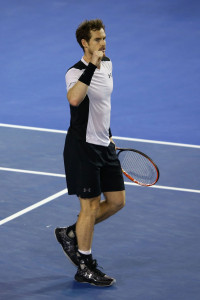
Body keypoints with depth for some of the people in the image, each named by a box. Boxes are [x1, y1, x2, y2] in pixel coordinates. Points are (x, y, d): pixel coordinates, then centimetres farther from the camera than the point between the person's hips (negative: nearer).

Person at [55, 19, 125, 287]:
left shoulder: (107, 64, 6)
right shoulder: (76, 72, -20)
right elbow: (74, 98, -44)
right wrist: (91, 66, -44)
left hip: (104, 145, 8)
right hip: (82, 147, -8)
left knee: (117, 201, 11)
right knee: (91, 206, -1)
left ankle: (71, 234, 28)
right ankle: (85, 268, 14)